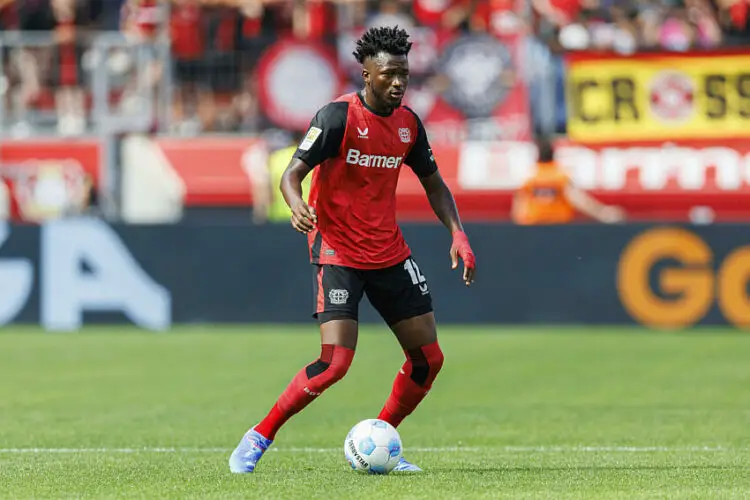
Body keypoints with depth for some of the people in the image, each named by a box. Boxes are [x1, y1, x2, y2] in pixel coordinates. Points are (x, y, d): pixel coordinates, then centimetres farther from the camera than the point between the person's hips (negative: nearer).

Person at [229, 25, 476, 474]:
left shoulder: (408, 123, 5)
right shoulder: (338, 117, -14)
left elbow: (434, 184, 17)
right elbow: (292, 174, -16)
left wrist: (459, 235, 3)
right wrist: (297, 206, -39)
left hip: (391, 253, 7)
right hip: (338, 254, -7)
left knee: (429, 358, 3)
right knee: (336, 362, -19)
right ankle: (259, 438, -3)